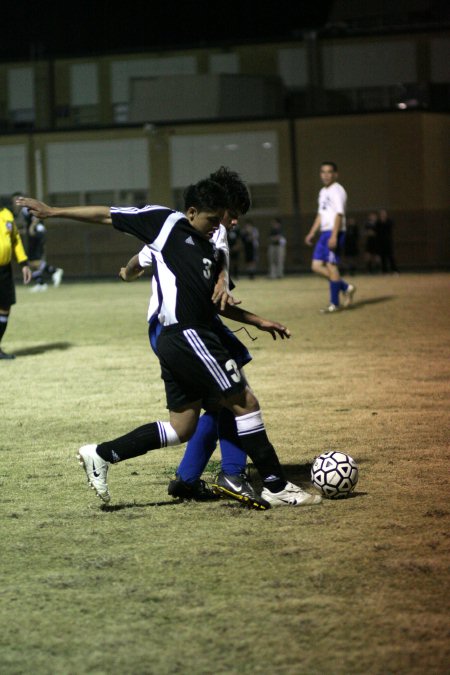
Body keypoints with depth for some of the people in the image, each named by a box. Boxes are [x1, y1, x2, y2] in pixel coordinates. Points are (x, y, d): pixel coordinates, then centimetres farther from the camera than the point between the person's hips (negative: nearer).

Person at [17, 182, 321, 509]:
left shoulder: (209, 250, 20)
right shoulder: (167, 222, -2)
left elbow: (216, 303, 27)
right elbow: (107, 215, 2)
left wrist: (260, 322, 23)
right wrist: (53, 211, 2)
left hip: (176, 344, 9)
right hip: (186, 335, -9)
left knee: (182, 428, 11)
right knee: (245, 402, -5)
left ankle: (101, 455, 15)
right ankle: (277, 487, 0)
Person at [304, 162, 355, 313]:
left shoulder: (337, 191, -9)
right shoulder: (323, 192, 19)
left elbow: (339, 214, -17)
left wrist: (334, 236, -24)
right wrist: (312, 233, 22)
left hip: (335, 232, -9)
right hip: (324, 232, 9)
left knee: (331, 266, -9)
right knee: (317, 266, 5)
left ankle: (334, 304, -4)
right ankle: (346, 287, 14)